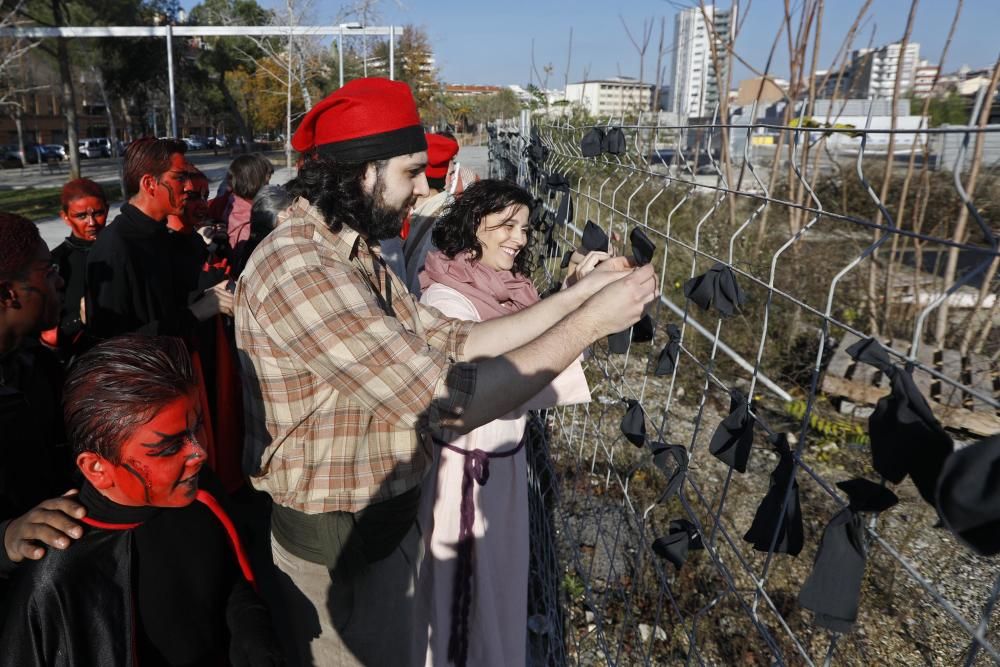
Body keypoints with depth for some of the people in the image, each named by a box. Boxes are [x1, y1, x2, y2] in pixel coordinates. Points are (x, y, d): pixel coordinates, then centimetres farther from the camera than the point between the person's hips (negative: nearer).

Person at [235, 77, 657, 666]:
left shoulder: (356, 256, 4)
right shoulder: (298, 269, -28)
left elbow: (454, 342, 0)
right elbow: (447, 400, -32)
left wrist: (580, 293, -4)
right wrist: (588, 324, -24)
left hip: (389, 523, 9)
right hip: (336, 547, -8)